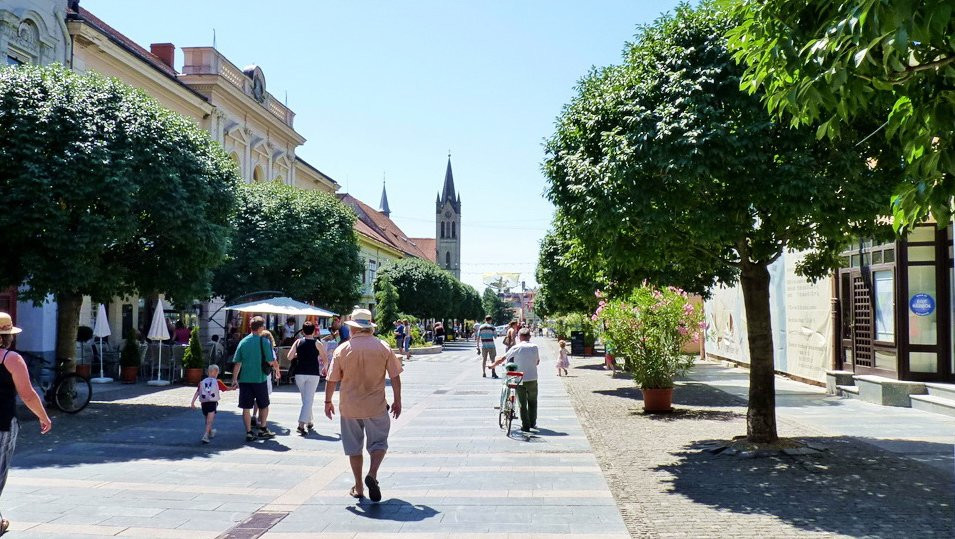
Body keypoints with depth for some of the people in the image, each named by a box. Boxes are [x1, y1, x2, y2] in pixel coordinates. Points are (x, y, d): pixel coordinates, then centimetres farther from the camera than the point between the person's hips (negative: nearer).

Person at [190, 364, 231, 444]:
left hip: (203, 403, 4)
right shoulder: (217, 382, 7)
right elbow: (226, 389, 15)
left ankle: (210, 432, 47)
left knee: (207, 420, 25)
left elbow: (197, 393, 5)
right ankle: (205, 436, -26)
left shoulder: (202, 382, 14)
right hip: (212, 402, -4)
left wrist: (193, 402, 2)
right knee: (209, 421, -10)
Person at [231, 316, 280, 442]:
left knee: (246, 407, 6)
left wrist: (234, 379, 7)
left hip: (244, 379, 3)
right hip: (259, 379, -3)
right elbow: (271, 361, -10)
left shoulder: (243, 342, 4)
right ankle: (262, 429, 21)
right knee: (264, 405, 15)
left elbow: (237, 363, 3)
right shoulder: (264, 341, -7)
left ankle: (249, 432, 6)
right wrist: (276, 368, 10)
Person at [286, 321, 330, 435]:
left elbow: (289, 357, -3)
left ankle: (310, 422, 28)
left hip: (300, 374, 3)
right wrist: (323, 367, 21)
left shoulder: (298, 342, 3)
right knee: (308, 400, -3)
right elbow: (325, 360, 0)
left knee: (305, 399, 18)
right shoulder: (318, 343, -2)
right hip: (313, 374, -3)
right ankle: (301, 424, -14)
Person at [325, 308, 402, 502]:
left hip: (349, 406, 1)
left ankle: (358, 487, 19)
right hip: (376, 406, 0)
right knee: (378, 442, 13)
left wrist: (328, 401, 11)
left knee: (354, 447, 13)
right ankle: (372, 474, -11)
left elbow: (332, 380, -2)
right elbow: (395, 376, -2)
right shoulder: (383, 348, -5)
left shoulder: (342, 349, -6)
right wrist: (397, 400, 8)